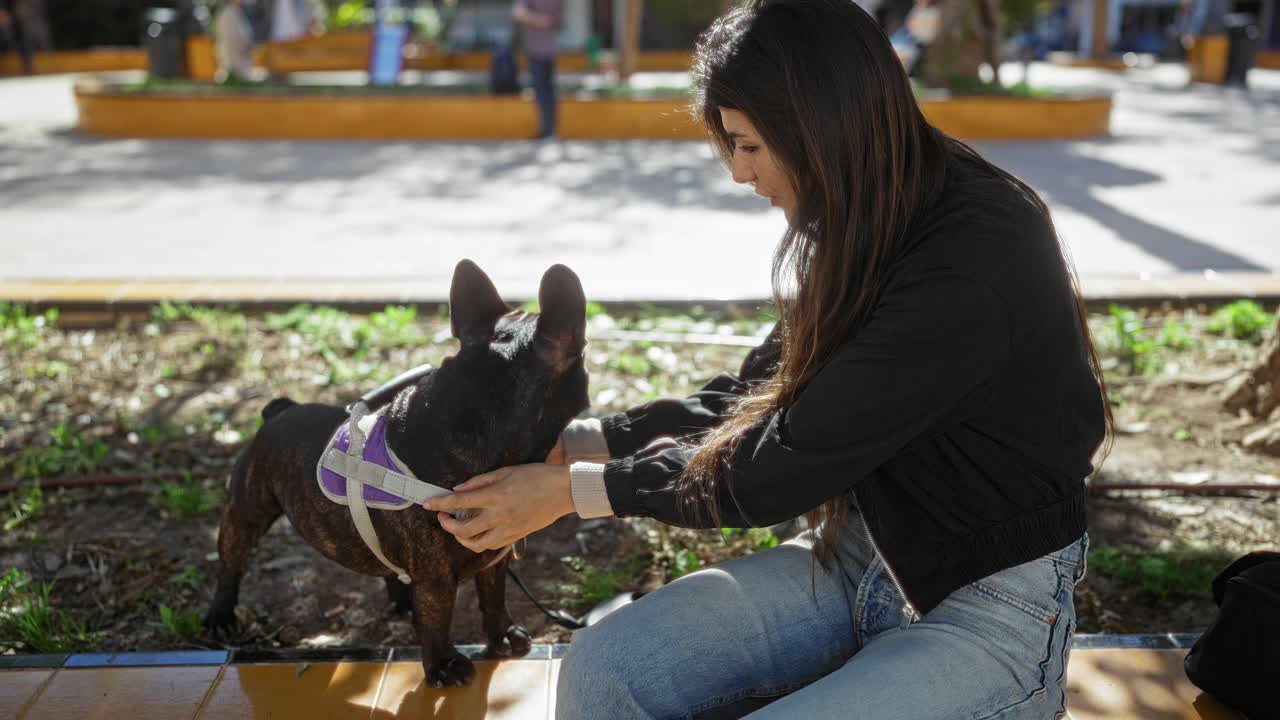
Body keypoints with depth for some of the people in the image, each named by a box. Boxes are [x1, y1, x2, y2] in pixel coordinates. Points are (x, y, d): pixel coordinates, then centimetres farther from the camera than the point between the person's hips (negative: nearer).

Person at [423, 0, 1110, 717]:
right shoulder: (871, 226, 1)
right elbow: (758, 394, 8)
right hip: (864, 558, 7)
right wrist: (578, 443, 2)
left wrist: (575, 489, -13)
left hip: (994, 612, -7)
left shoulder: (978, 261, -26)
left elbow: (783, 469, -23)